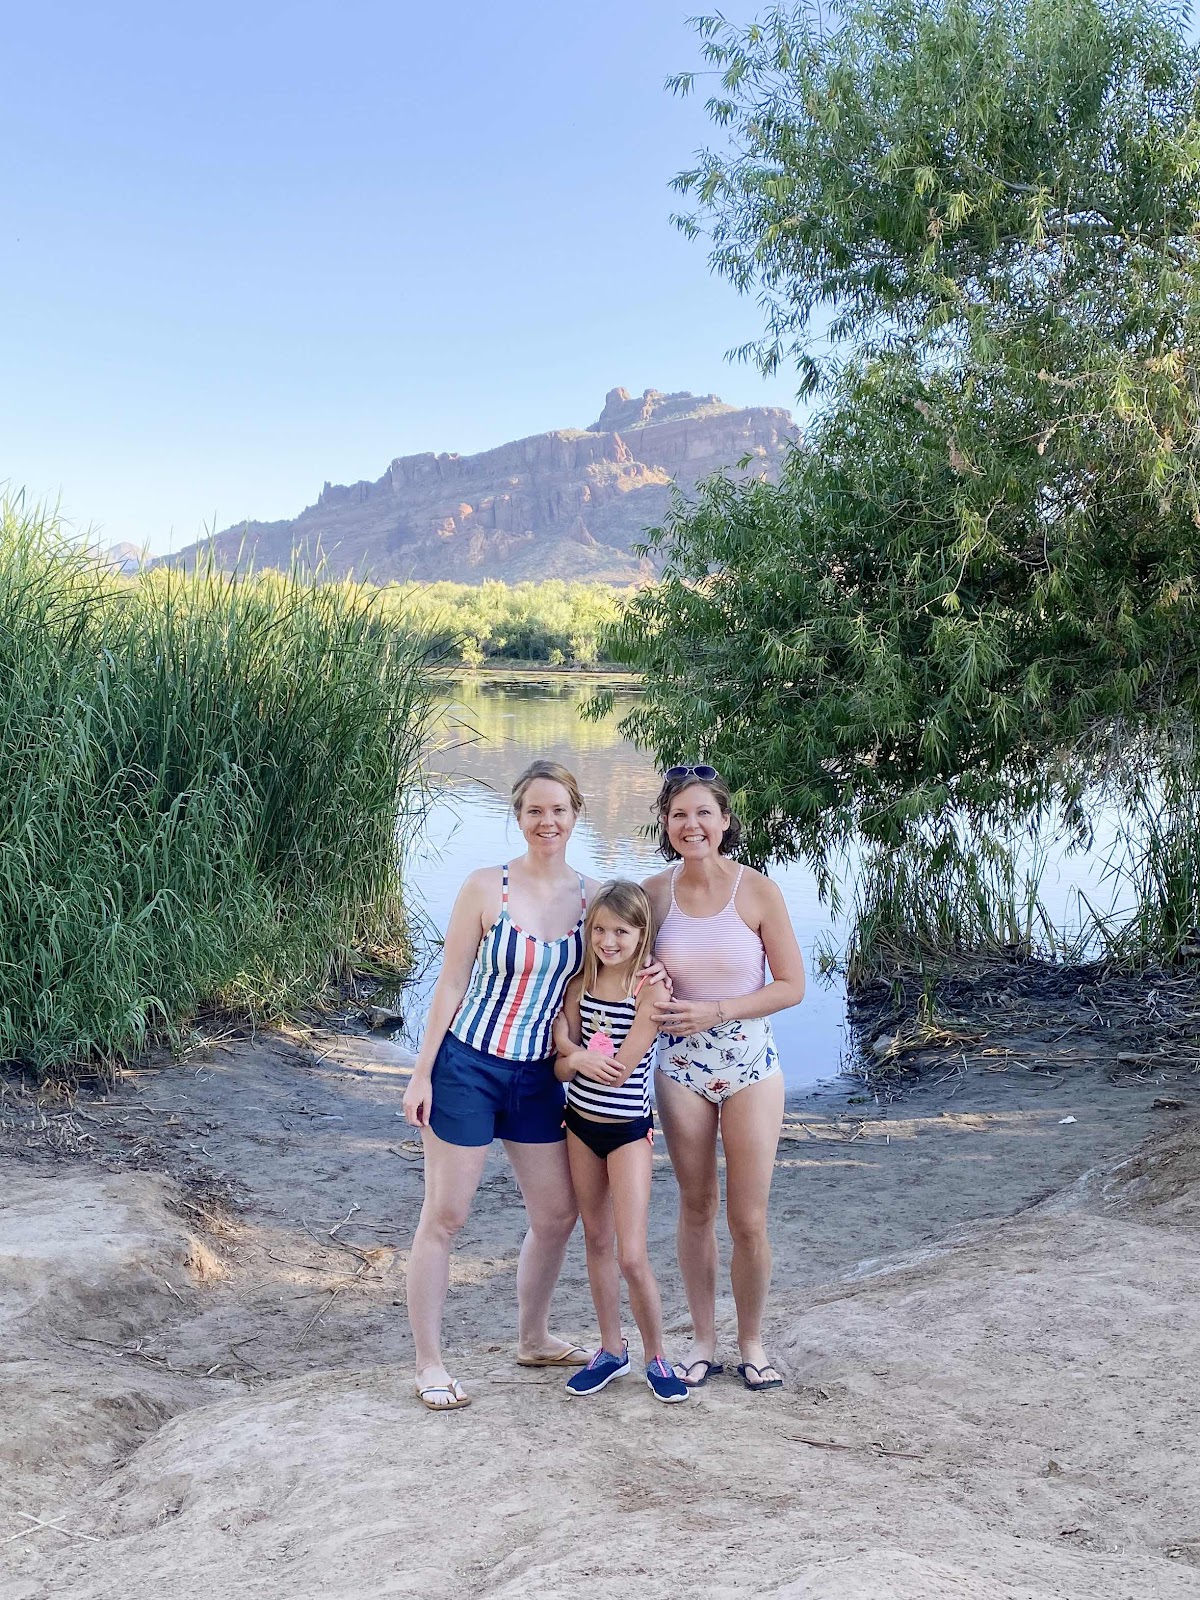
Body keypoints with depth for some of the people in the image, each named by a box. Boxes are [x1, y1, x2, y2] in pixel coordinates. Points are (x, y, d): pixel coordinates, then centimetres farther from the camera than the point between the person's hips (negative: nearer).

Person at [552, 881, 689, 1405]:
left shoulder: (651, 988, -16)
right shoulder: (580, 985, 1)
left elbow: (619, 1069, -21)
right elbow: (562, 1068, 0)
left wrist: (575, 1051, -10)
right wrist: (576, 1057, -20)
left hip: (628, 1130, -5)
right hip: (581, 1123, 6)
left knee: (632, 1255, -6)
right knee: (597, 1241, 15)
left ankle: (655, 1356, 14)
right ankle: (611, 1349, 29)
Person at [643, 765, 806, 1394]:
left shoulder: (758, 891, -11)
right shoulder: (654, 893, -3)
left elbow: (791, 986, -8)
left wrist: (714, 1012, -18)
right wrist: (653, 999, -12)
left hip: (750, 1064, -2)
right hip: (680, 1065, 2)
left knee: (748, 1219, 2)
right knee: (695, 1207, 12)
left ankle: (752, 1343, 22)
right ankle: (702, 1341, 27)